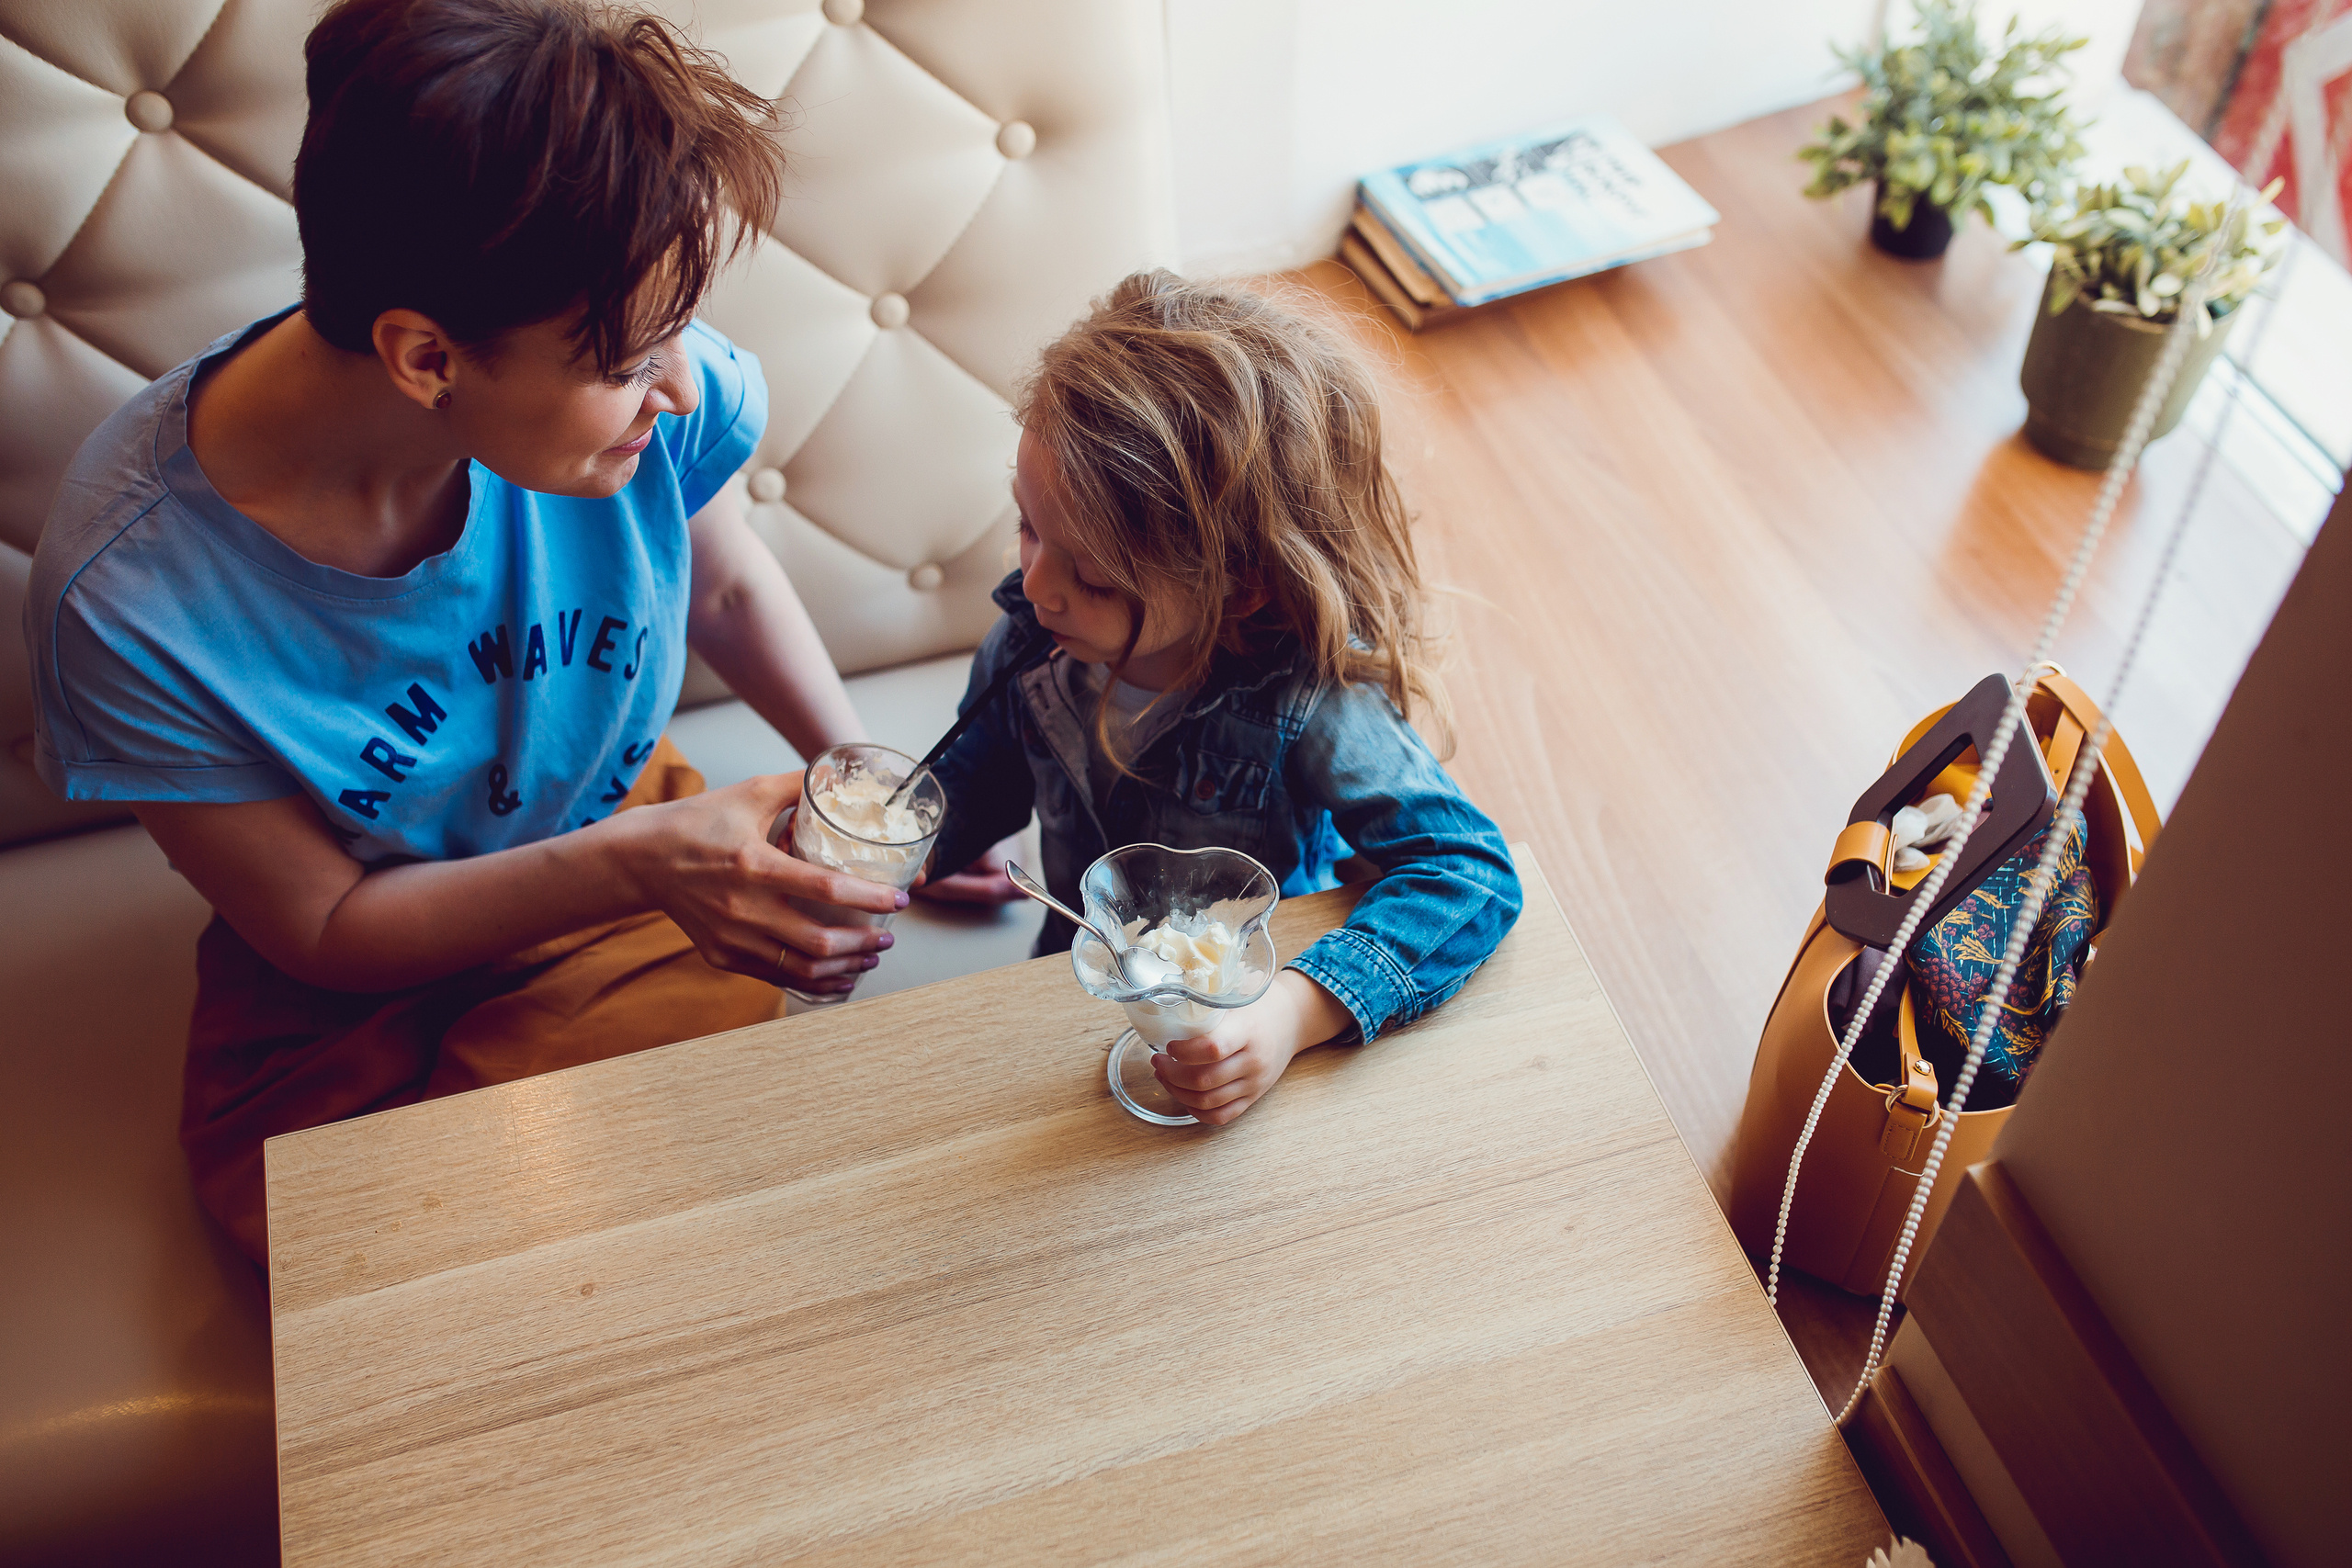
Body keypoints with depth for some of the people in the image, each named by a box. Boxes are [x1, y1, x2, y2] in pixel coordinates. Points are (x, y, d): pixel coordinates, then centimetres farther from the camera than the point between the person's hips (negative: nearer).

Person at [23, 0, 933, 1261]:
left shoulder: (647, 390, -21)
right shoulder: (130, 603, -30)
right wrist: (635, 864, -29)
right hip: (338, 1006, -1)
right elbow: (318, 924, -16)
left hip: (634, 862, 2)